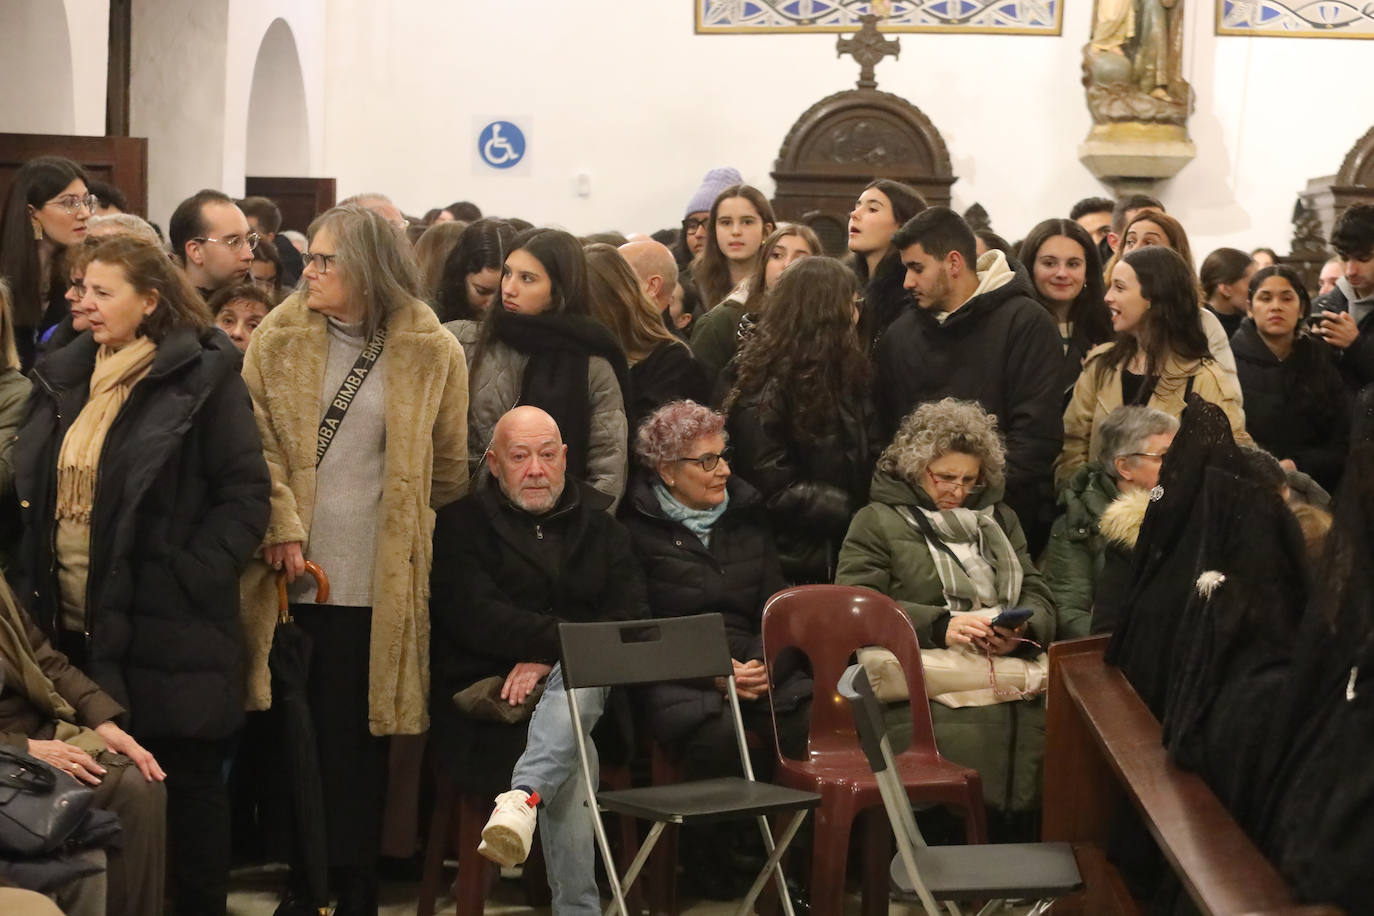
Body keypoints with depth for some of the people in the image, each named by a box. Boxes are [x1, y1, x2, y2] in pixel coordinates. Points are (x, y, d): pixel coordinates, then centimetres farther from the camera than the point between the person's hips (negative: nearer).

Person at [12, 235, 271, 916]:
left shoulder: (202, 377, -8)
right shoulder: (63, 375, 11)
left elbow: (246, 494, -10)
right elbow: (31, 487, 19)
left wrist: (189, 576, -16)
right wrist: (33, 577, 8)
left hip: (165, 630, -6)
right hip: (74, 628, 6)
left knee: (185, 783, 5)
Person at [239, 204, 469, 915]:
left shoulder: (431, 351, 0)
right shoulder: (280, 336, 4)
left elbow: (447, 468, 8)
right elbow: (259, 440, -1)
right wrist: (281, 524, -10)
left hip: (379, 580, -1)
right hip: (294, 570, 2)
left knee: (356, 733, 2)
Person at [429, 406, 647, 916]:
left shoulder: (598, 524, 17)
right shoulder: (462, 524, 7)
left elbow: (629, 620, 4)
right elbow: (473, 616, -11)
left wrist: (548, 657, -13)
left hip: (583, 681, 2)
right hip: (490, 699, -2)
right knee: (573, 757, -33)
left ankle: (522, 798, -51)